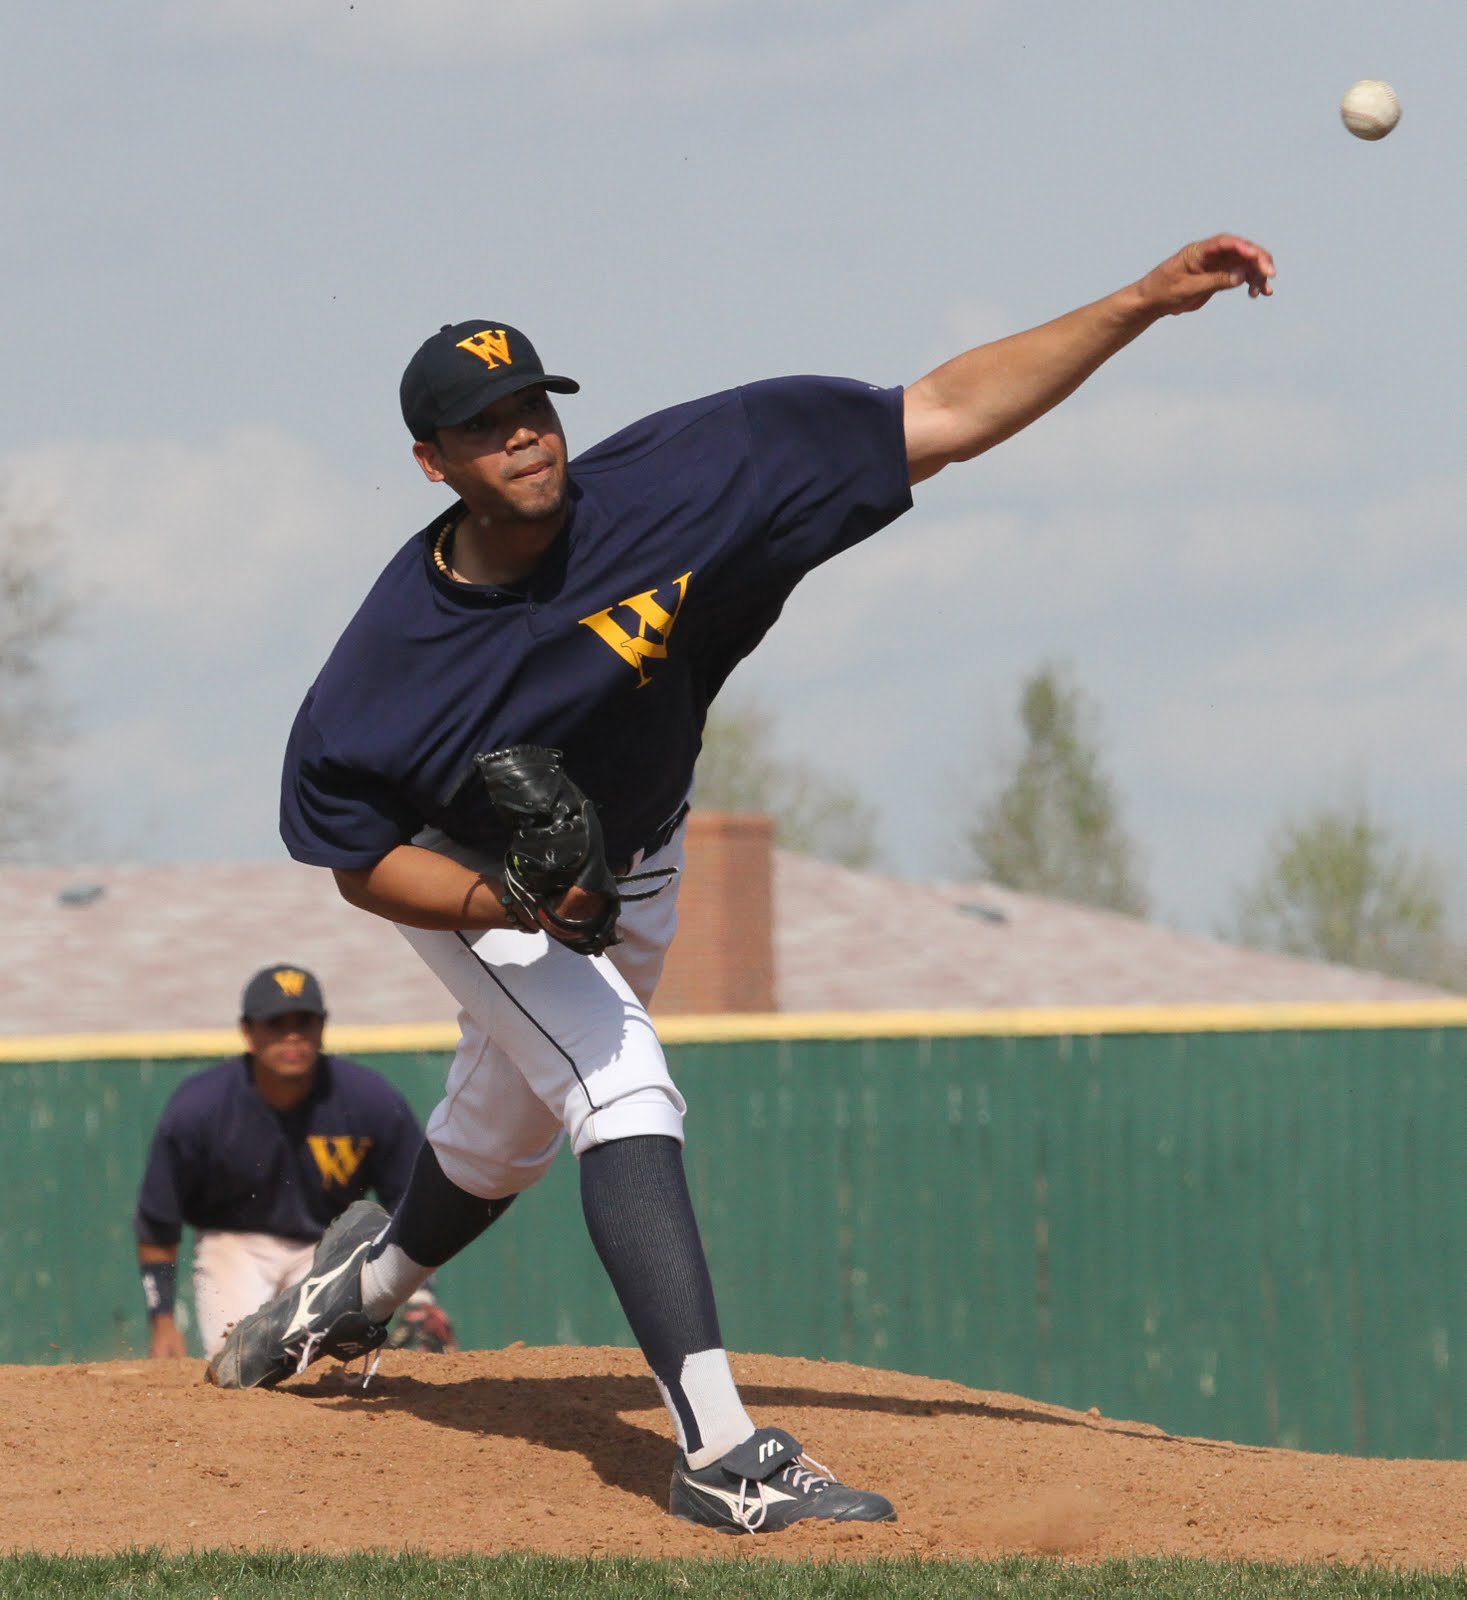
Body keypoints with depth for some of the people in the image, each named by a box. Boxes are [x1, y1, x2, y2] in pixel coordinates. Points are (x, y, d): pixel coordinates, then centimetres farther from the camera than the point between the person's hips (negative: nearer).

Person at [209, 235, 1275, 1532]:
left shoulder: (673, 484, -32)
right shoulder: (388, 658, -32)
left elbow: (943, 417, -35)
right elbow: (363, 863, -18)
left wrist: (1147, 303, -42)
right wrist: (507, 905, -38)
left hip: (632, 866, 4)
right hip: (466, 879, -4)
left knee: (504, 1142, 22)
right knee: (626, 1098, -25)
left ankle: (367, 1281, 56)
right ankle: (721, 1453, -31)